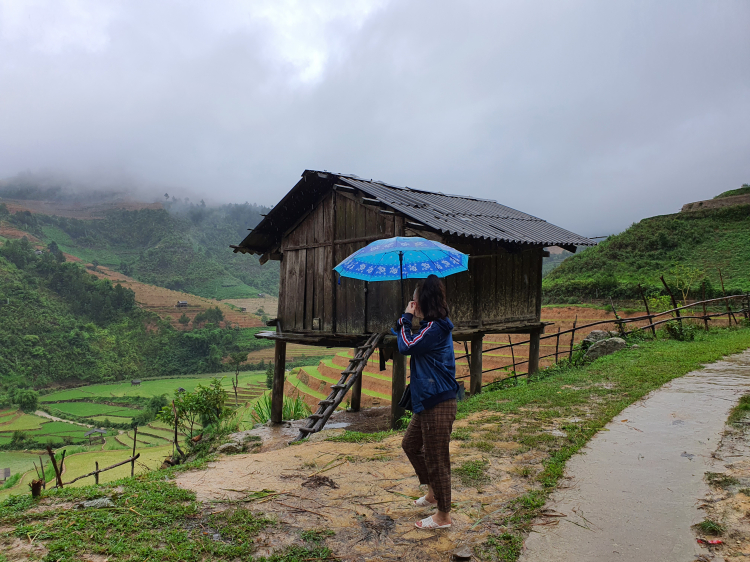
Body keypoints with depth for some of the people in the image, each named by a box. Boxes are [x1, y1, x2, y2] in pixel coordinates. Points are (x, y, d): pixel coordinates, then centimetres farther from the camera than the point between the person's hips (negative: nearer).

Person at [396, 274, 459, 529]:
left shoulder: (435, 328, -20)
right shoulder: (432, 326, 11)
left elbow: (406, 347, -20)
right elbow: (412, 347, 15)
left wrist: (406, 318, -11)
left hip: (438, 404, -11)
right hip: (427, 402, 11)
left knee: (436, 459, 2)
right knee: (410, 444, 24)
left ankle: (443, 516, 19)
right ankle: (433, 492, 40)